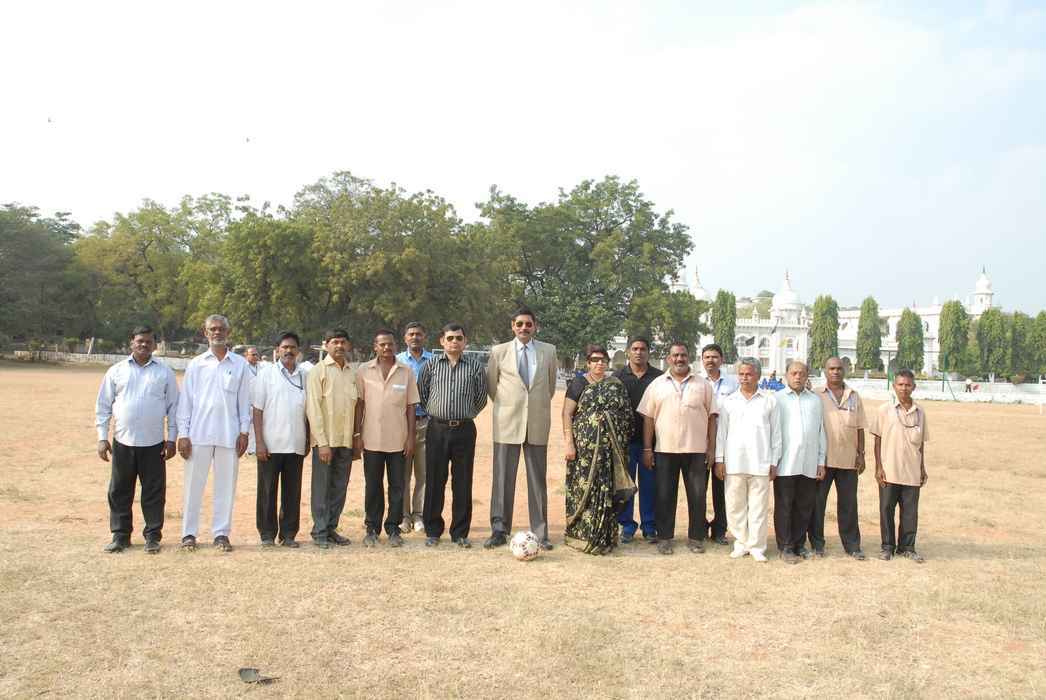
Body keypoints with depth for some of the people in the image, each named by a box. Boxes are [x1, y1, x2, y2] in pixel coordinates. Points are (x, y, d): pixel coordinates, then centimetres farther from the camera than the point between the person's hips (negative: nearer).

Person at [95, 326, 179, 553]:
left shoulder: (165, 372, 5)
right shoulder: (116, 371, 6)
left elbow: (173, 406, 6)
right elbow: (103, 406, 8)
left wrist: (172, 438, 0)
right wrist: (102, 438, 1)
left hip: (154, 444, -1)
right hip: (123, 442, 1)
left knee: (154, 492, 3)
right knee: (119, 492, 8)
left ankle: (153, 536, 13)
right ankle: (120, 535, 19)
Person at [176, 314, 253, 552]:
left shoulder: (240, 365, 6)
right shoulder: (196, 364, 6)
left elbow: (244, 400, 7)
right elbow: (185, 400, 5)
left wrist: (244, 431, 1)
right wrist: (183, 434, -1)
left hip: (229, 434, 0)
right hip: (199, 434, 0)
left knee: (226, 485, 5)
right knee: (194, 484, 4)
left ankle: (221, 533, 14)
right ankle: (189, 533, 14)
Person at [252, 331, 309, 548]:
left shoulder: (304, 376, 9)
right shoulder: (266, 373, 0)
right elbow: (257, 410, -3)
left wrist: (308, 441, 9)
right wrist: (259, 442, -9)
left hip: (296, 446, 3)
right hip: (271, 444, -3)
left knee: (293, 492, 7)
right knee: (268, 491, 4)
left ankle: (288, 534, 17)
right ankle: (267, 534, 15)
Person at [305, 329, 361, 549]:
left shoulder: (353, 372, 10)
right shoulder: (318, 371, -4)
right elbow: (313, 408, -8)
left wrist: (357, 435, 8)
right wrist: (322, 442, -13)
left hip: (346, 440, 5)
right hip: (325, 440, -5)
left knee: (340, 488, 10)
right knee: (322, 488, 1)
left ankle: (331, 528, 20)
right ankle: (320, 532, 10)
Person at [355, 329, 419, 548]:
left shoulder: (406, 372, 3)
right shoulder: (364, 371, 2)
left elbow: (411, 406, 3)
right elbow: (359, 404, 4)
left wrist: (411, 437, -1)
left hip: (398, 440, 0)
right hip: (372, 439, 0)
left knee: (397, 486, 5)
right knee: (373, 486, 8)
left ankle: (393, 528, 15)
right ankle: (372, 528, 18)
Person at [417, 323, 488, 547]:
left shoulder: (475, 366, 3)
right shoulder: (431, 365, 4)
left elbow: (481, 397, 13)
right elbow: (421, 392, 13)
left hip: (464, 430, 0)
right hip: (437, 429, 0)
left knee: (463, 483, 4)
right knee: (434, 481, 4)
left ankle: (460, 533, 14)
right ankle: (433, 531, 16)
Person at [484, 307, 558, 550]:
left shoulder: (548, 351, 4)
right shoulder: (499, 352, 2)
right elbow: (490, 384, 11)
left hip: (538, 423, 1)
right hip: (507, 422, -1)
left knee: (538, 480, 6)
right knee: (503, 479, 3)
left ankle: (540, 533, 13)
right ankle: (499, 530, 12)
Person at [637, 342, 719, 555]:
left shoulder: (704, 385, 7)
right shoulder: (657, 385, 6)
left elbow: (712, 418, 6)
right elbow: (648, 418, 5)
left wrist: (712, 448, 0)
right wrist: (647, 449, 0)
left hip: (697, 450, 0)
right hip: (665, 449, 0)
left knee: (697, 495, 5)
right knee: (664, 496, 5)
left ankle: (696, 538, 18)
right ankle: (664, 537, 16)